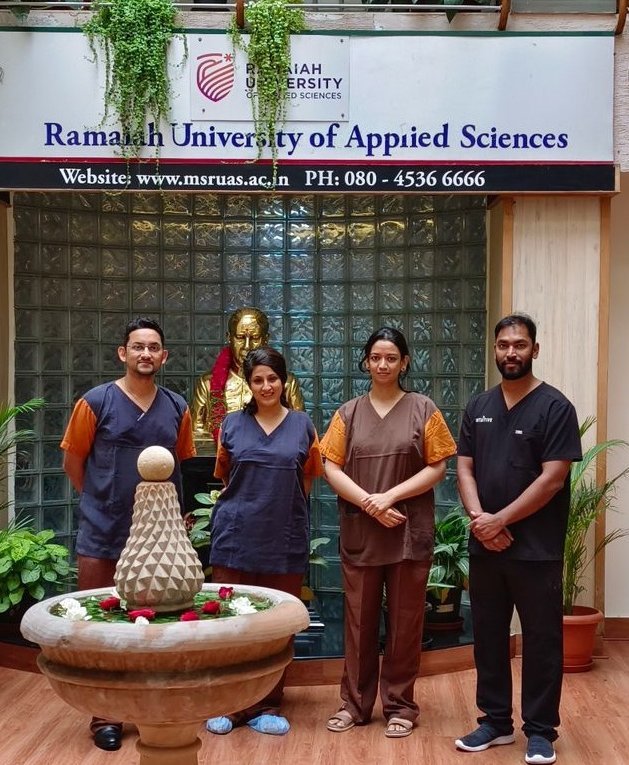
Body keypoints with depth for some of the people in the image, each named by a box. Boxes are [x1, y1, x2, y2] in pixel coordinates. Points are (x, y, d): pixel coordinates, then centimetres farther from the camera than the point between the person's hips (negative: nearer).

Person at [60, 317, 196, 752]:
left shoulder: (177, 408, 5)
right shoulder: (96, 402, -6)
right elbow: (73, 463, 0)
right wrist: (104, 500, 6)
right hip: (103, 535, -3)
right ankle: (104, 715, 17)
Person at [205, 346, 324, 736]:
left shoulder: (302, 425, 4)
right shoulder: (233, 424, 4)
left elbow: (307, 479, 12)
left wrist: (281, 507, 8)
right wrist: (249, 504, 9)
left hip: (285, 539, 0)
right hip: (236, 537, 0)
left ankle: (267, 706, 18)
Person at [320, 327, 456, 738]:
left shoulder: (423, 409, 2)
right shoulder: (349, 412, 7)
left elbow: (437, 467, -2)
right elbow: (332, 468, 1)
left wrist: (391, 495, -13)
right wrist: (369, 503, -12)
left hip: (409, 533, -1)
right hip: (359, 533, 2)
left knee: (405, 620, 6)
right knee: (359, 619, 8)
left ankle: (400, 704, 18)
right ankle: (355, 702, 20)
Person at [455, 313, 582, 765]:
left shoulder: (555, 407, -6)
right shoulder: (479, 407, 9)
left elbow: (553, 478, -13)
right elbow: (464, 468, 7)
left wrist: (501, 520, -14)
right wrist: (478, 517, -10)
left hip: (536, 549, -5)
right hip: (484, 546, 5)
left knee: (541, 640, 4)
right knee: (489, 636, 12)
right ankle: (496, 721, 25)